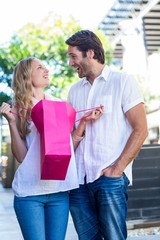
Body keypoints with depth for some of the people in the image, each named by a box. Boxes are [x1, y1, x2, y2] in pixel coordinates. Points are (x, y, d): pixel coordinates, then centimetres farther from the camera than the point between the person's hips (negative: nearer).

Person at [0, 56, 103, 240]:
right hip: (30, 191, -3)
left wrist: (84, 121, 3)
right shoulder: (19, 109, 3)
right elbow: (21, 156, -4)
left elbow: (70, 146, 12)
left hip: (60, 190, 3)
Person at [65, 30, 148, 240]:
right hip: (78, 177, 5)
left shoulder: (123, 81, 1)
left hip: (110, 177, -5)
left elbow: (140, 130, -5)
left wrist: (117, 169, -12)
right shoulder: (74, 90, 16)